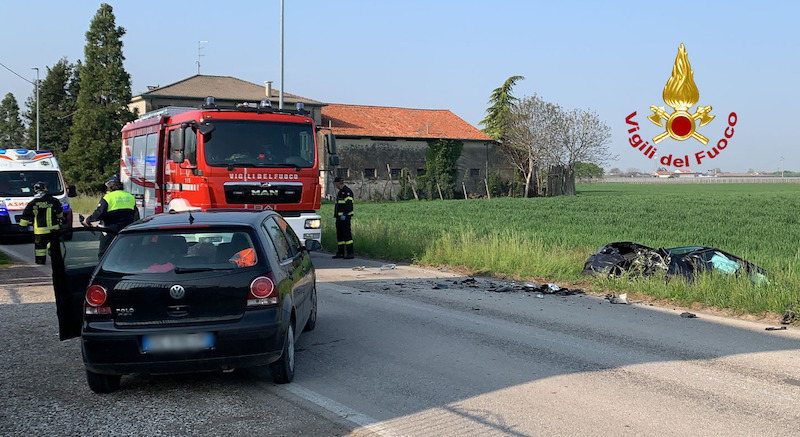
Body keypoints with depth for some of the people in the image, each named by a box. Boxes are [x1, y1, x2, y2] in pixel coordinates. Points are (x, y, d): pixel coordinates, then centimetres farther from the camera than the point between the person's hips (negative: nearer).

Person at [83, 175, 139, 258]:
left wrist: (87, 220, -1)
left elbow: (99, 214, -15)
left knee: (102, 254, 5)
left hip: (111, 231, -5)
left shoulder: (108, 197, -8)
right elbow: (136, 217, 15)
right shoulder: (131, 197, 9)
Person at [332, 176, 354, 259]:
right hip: (339, 217, 10)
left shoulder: (347, 191, -10)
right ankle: (340, 252, 17)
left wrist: (344, 215, -25)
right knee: (339, 235, 11)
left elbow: (348, 204, -19)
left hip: (345, 217, -10)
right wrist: (336, 215, 20)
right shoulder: (340, 192, 21)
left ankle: (350, 253, -11)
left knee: (347, 234, -11)